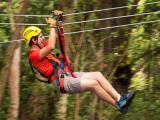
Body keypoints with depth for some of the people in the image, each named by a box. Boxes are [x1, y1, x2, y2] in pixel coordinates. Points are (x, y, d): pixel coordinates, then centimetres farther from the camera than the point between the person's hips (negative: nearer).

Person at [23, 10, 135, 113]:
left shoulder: (41, 47, 19)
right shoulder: (34, 55, -10)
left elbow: (55, 36, 30)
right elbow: (51, 46, -26)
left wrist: (57, 21, 17)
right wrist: (52, 26, -16)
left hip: (68, 75, 10)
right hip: (62, 82, -10)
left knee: (98, 75, -3)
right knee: (93, 83, -22)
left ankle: (119, 98, -10)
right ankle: (119, 105, -15)